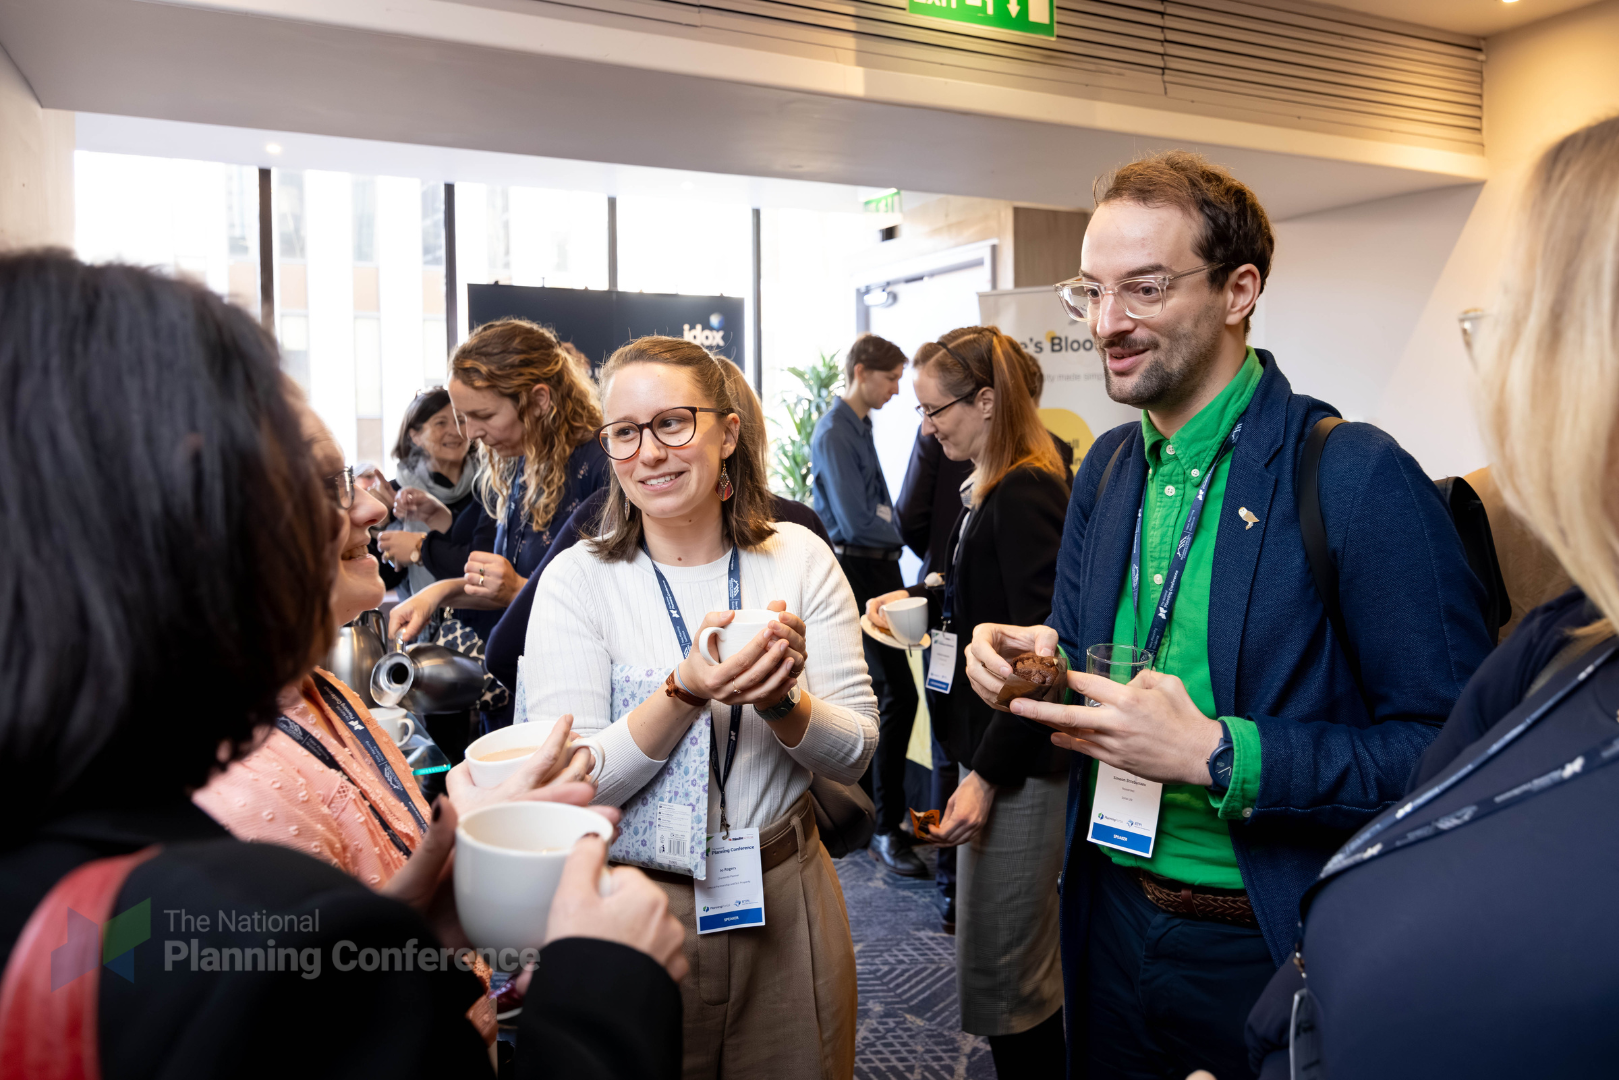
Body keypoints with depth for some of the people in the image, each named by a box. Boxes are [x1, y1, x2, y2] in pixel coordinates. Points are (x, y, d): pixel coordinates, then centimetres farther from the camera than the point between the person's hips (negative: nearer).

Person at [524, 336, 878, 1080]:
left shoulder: (800, 557, -5)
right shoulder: (577, 580, -10)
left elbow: (855, 754, -5)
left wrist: (780, 699, -25)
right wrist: (686, 692, -30)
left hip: (785, 899, 2)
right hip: (637, 909, -2)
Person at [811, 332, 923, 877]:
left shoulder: (859, 427, 16)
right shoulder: (834, 433, -14)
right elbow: (855, 520, -20)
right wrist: (897, 529, -7)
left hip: (875, 568, 10)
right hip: (858, 570, -10)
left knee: (872, 693, 16)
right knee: (899, 693, -12)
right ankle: (886, 829, -4)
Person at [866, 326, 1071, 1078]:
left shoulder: (1023, 494, -19)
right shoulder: (990, 488, 12)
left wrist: (988, 774, -20)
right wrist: (920, 601, 10)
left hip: (1020, 764, -10)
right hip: (992, 749, 10)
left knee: (999, 975, 2)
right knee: (1024, 960, 23)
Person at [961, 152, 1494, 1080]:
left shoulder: (1357, 477, -18)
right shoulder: (1107, 467, 3)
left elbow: (1448, 750, -20)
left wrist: (1219, 754, -28)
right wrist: (1035, 661, -9)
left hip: (1272, 955, -5)